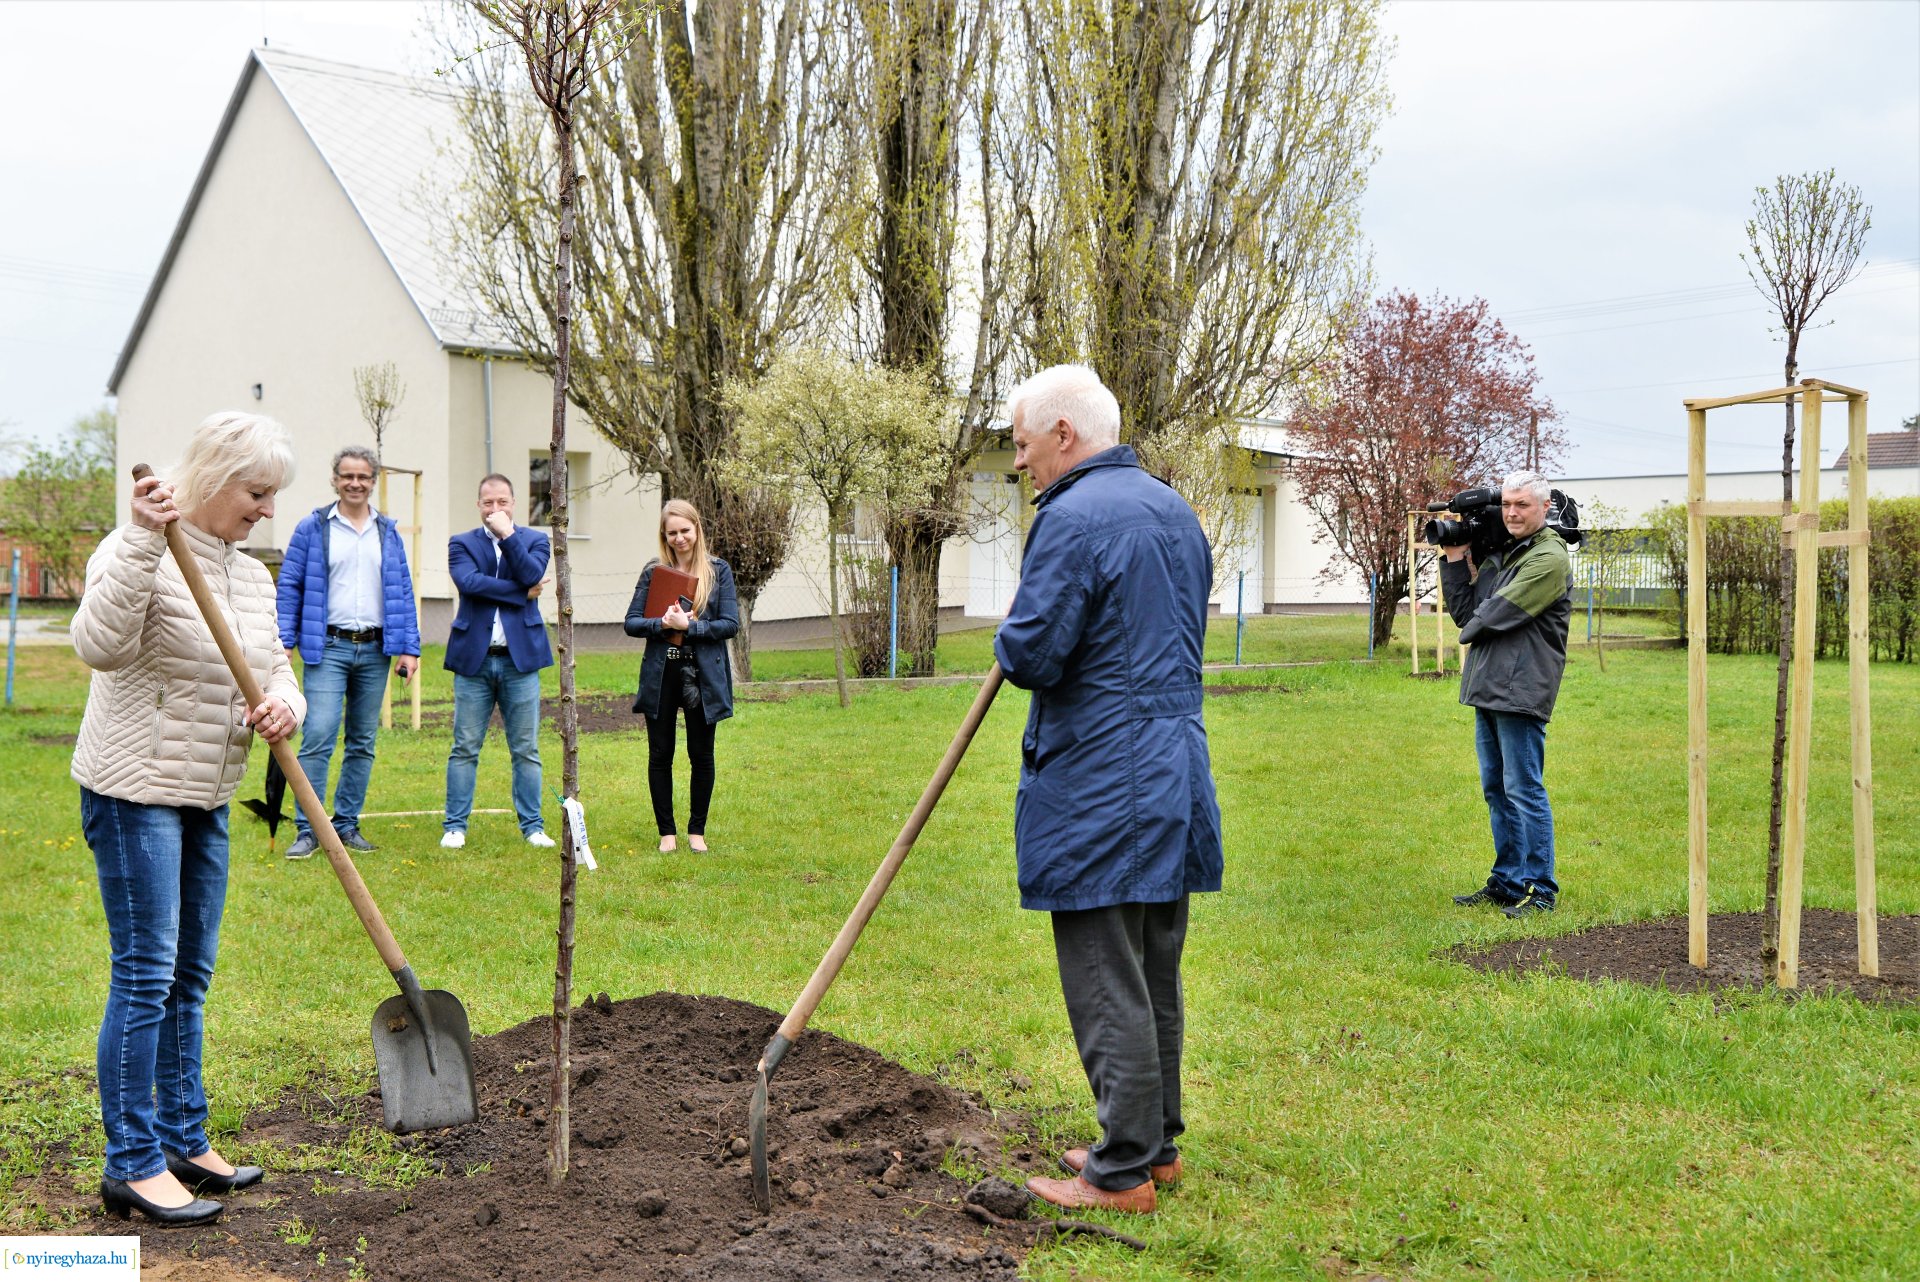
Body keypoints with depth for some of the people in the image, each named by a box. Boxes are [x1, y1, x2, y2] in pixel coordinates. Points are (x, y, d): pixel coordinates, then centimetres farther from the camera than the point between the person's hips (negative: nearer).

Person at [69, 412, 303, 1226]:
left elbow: (275, 669, 13)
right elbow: (100, 644, -30)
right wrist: (143, 540, -36)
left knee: (189, 975, 14)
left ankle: (183, 1142, 24)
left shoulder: (251, 576, 11)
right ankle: (131, 1167, 3)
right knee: (146, 976, -6)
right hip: (135, 791, -8)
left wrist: (284, 707, -10)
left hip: (205, 796, 8)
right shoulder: (140, 553, -13)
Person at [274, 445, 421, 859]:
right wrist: (283, 641, -6)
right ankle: (307, 830, -7)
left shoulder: (388, 532, 12)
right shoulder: (312, 527, 2)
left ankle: (347, 823, 17)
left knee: (363, 743, 8)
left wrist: (409, 647, 5)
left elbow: (402, 591, 12)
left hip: (375, 650, 4)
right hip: (327, 647, -4)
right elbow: (289, 586, 2)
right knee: (318, 738, -12)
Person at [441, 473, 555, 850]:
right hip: (474, 659, 0)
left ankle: (532, 825, 13)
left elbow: (532, 575, -11)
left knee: (526, 750, 5)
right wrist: (521, 593, -10)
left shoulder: (534, 540, 9)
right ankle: (455, 826, 10)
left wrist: (507, 535, -11)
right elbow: (468, 581, -12)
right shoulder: (461, 543, 7)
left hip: (520, 659, 0)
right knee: (465, 749, 3)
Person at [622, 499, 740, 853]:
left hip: (703, 675, -1)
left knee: (701, 755, 7)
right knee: (660, 755, 6)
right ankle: (666, 831, 18)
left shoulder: (718, 570, 1)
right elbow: (632, 622, 1)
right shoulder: (653, 572, 5)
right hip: (660, 674, 1)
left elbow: (731, 624, -6)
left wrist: (688, 626, -16)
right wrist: (661, 624, -17)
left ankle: (697, 830, 21)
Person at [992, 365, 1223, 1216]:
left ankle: (1122, 1172, 7)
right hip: (1175, 776, 9)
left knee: (1107, 984, -1)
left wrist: (1010, 638, 3)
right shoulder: (1174, 509, 14)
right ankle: (1157, 1141, 28)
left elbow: (1030, 654, -20)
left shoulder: (1073, 517, -16)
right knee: (1157, 977, 17)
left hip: (1099, 788, -9)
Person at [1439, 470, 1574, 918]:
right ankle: (1506, 881, 23)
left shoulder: (1549, 558, -11)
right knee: (1496, 790, 14)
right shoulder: (1499, 553, 17)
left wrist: (1469, 633, 1)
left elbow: (1498, 612, -17)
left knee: (1524, 791, -5)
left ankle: (1538, 889, 2)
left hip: (1521, 691, -9)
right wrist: (1455, 560, 5)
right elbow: (1464, 611, 12)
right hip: (1488, 688, 9)